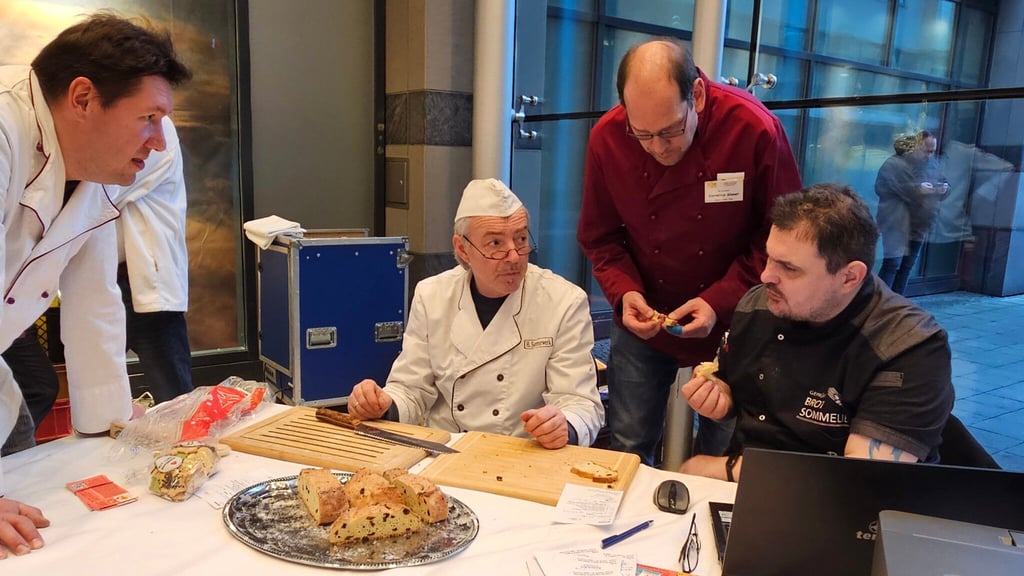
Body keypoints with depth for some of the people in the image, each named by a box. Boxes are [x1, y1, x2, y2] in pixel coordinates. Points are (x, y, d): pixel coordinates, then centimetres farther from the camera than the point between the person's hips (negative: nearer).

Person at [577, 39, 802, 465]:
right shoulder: (607, 138, -13)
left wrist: (722, 302, -19)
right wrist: (624, 291, -17)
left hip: (731, 324, -1)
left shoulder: (755, 130, -20)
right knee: (626, 450, 7)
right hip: (642, 322, 2)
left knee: (723, 459, 7)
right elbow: (599, 238, 0)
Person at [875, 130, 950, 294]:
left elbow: (944, 181, 18)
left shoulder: (933, 163, 11)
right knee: (892, 264, -12)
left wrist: (945, 188, -6)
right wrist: (918, 188, -25)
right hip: (897, 225, -7)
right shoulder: (894, 164, -11)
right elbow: (888, 188, -21)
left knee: (906, 267, 10)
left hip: (919, 226, 7)